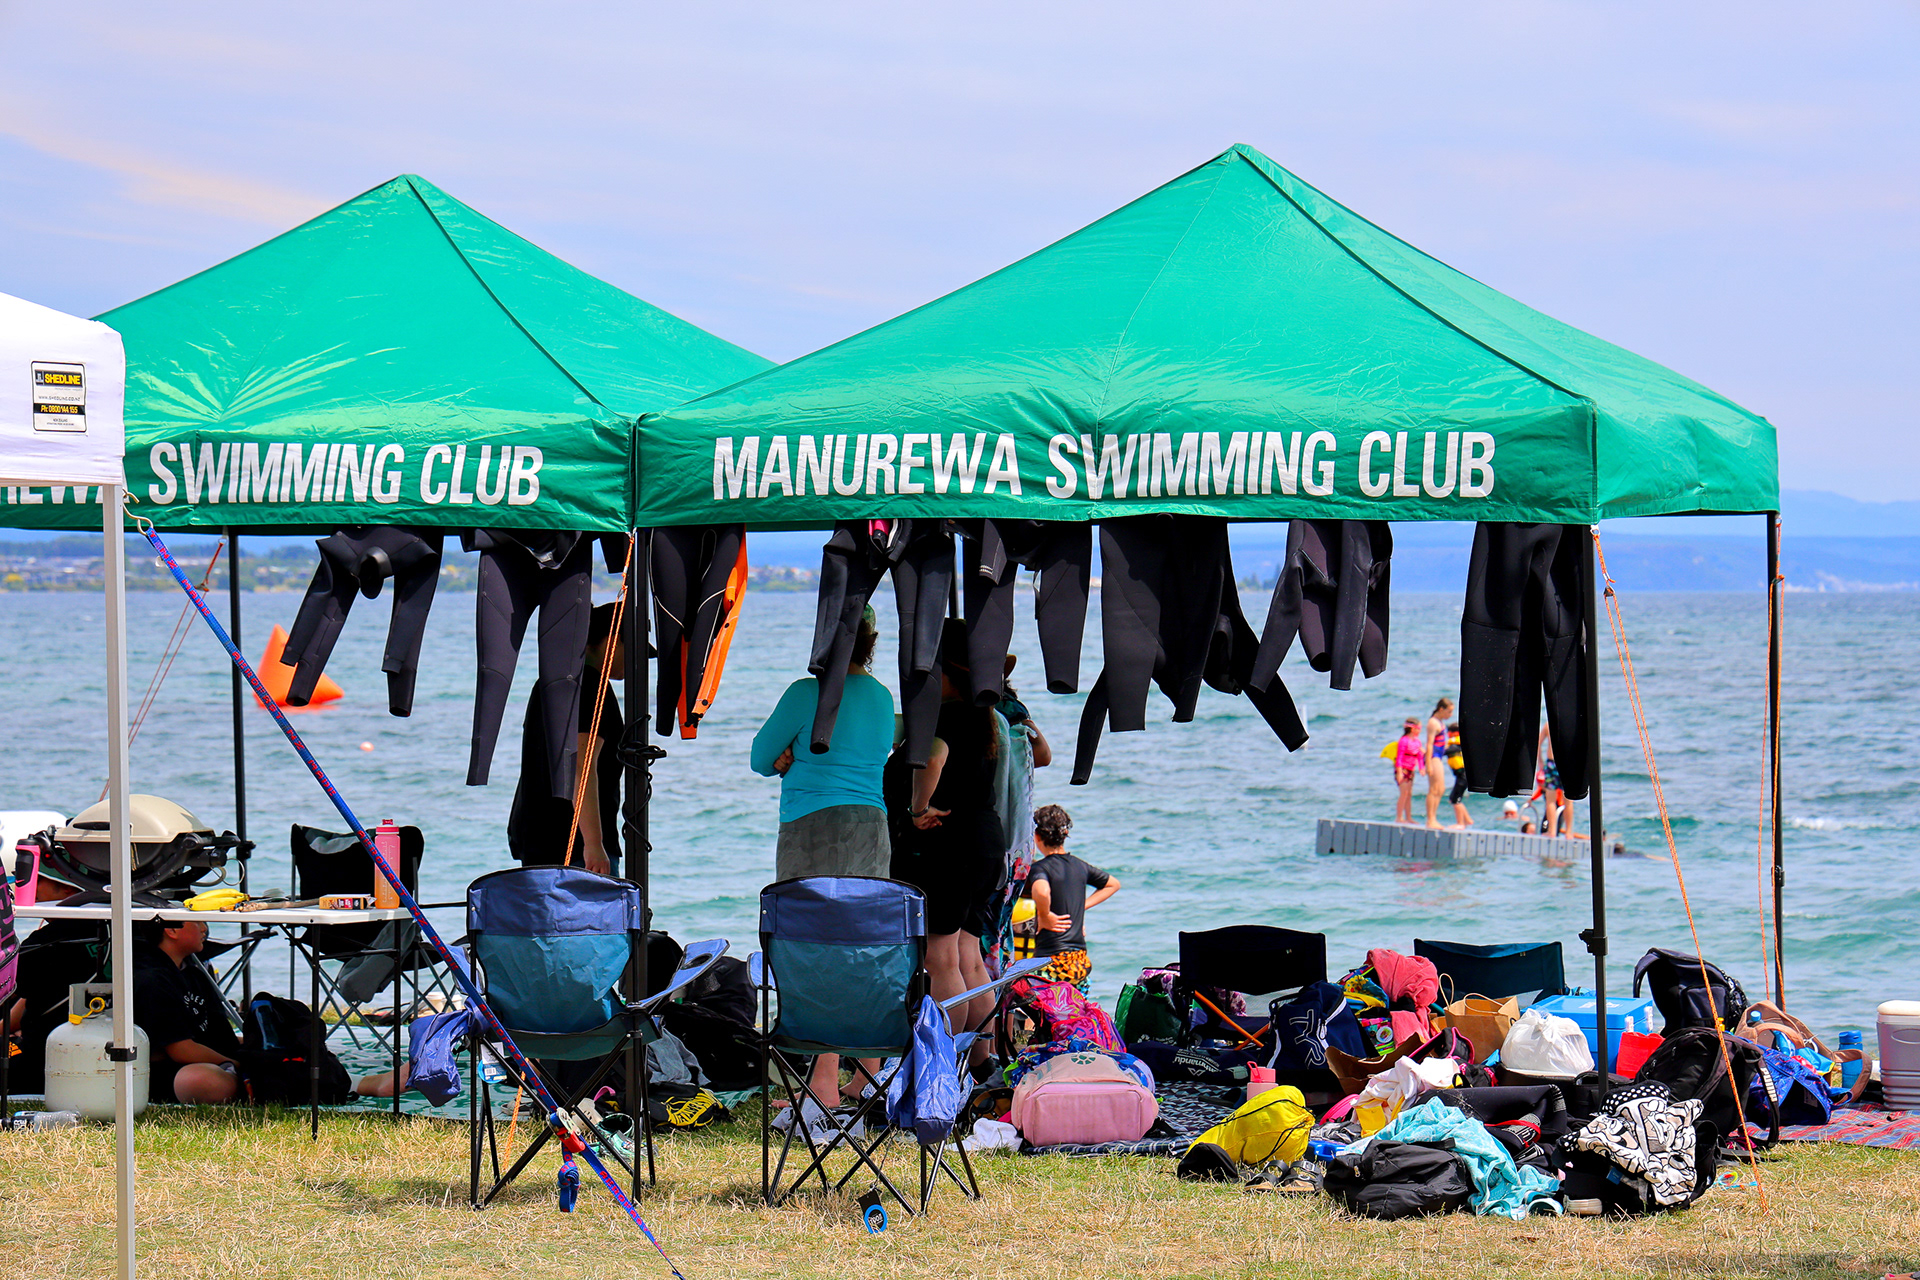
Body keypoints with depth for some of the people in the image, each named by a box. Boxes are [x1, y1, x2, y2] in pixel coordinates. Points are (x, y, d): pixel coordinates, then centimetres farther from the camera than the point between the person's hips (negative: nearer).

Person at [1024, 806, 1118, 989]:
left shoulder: (1040, 868, -9)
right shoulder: (1080, 866, 12)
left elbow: (1041, 891, -33)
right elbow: (1113, 884, 29)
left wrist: (1044, 917, -14)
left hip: (1052, 962, -7)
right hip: (1082, 961, 7)